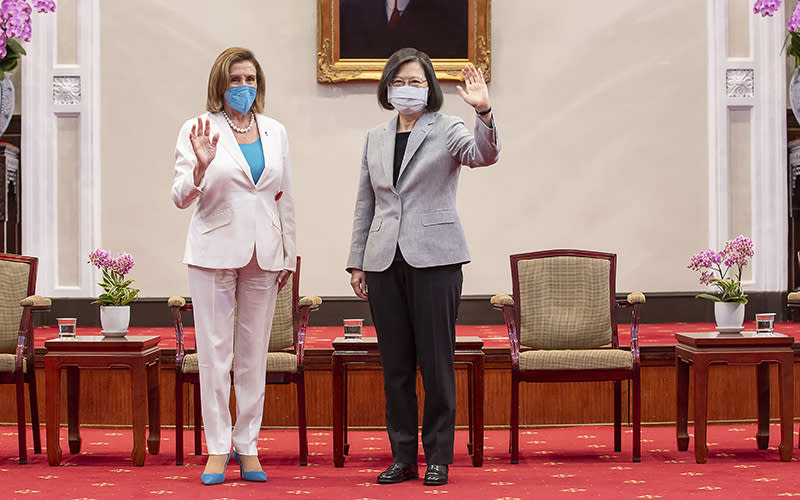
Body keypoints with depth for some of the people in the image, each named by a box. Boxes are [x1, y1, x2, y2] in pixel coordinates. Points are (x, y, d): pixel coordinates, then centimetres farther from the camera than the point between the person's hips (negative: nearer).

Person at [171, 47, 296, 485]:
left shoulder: (275, 132, 11)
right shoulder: (199, 129, 0)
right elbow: (181, 197, -6)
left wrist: (288, 255, 12)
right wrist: (200, 167, -26)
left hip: (263, 254, 3)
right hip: (215, 251, -3)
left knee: (254, 352, 6)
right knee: (214, 351, -1)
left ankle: (248, 446, 14)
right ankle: (217, 448, 7)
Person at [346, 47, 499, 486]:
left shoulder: (446, 130, 1)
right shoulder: (375, 139, 14)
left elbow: (484, 155, -20)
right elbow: (365, 204, 17)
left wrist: (483, 112, -36)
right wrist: (357, 262, 12)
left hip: (433, 259, -4)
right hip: (385, 262, 4)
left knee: (436, 361, -1)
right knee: (394, 363, 7)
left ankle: (438, 458, 9)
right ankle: (402, 457, 16)